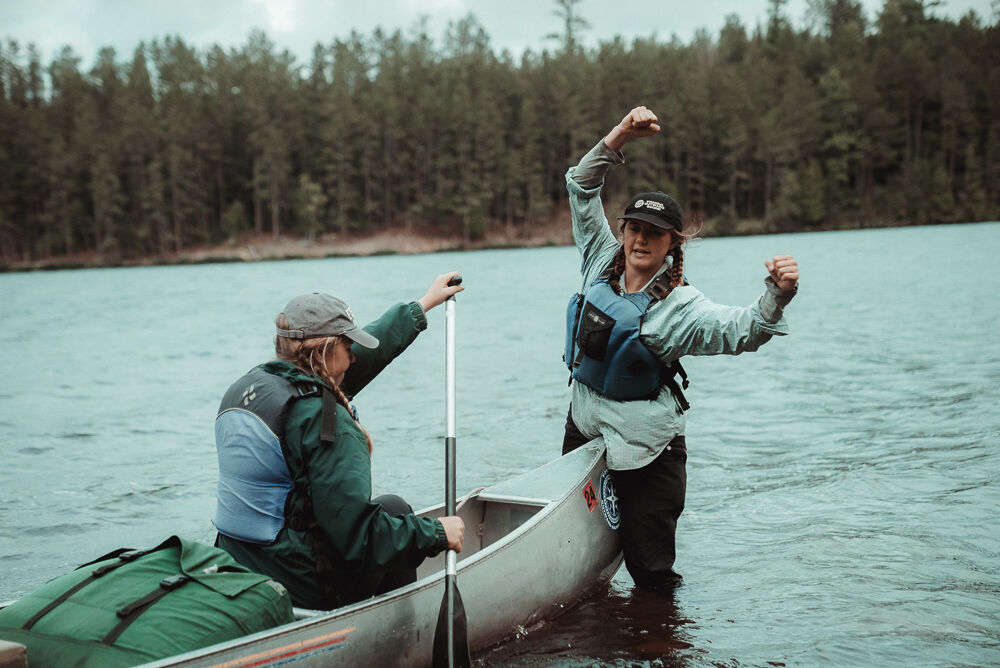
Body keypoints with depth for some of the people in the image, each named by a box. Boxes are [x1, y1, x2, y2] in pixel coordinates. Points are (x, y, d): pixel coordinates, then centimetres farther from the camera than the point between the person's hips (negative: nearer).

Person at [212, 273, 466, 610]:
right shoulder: (321, 417, -22)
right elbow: (358, 537, -23)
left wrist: (423, 304, 27)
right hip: (303, 589, -8)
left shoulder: (245, 387, 5)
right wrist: (436, 532, -9)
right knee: (394, 508, 17)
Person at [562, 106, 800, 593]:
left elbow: (741, 330, -32)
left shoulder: (679, 307, -17)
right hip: (584, 428, 5)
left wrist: (777, 293, -50)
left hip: (644, 446, -5)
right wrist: (619, 138, -7)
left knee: (651, 573, 2)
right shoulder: (602, 262, -2)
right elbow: (583, 190, 4)